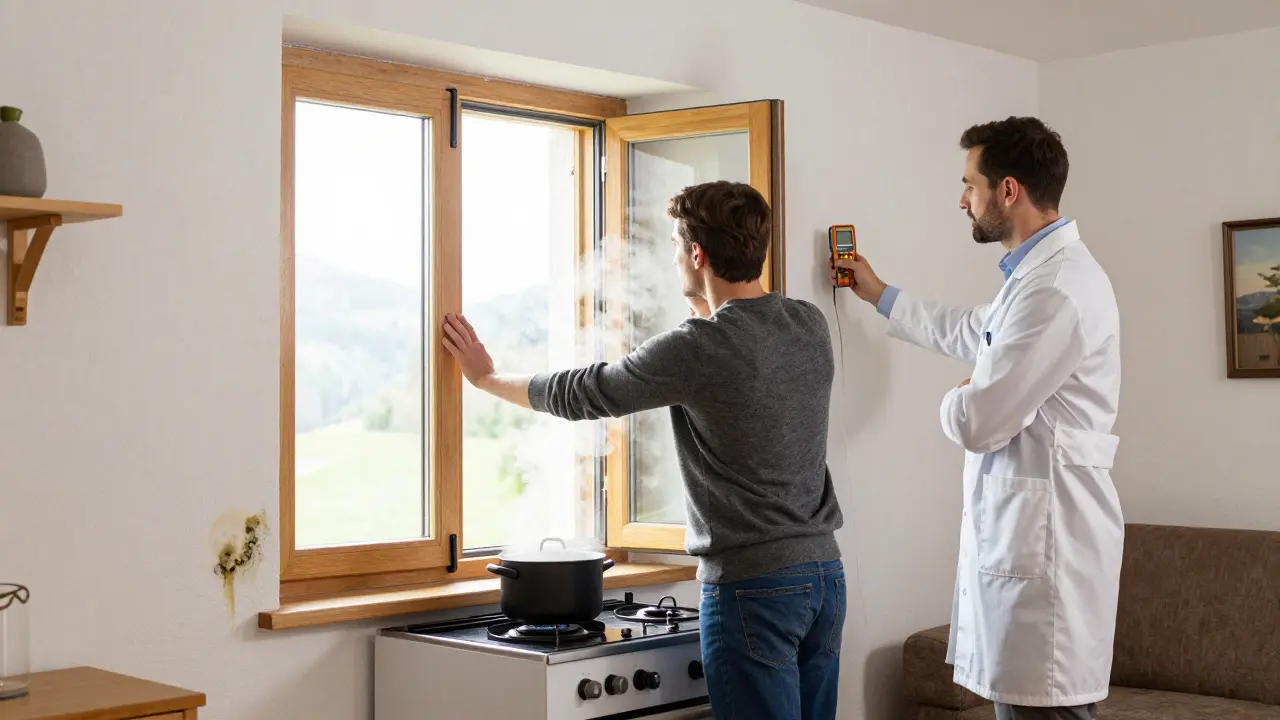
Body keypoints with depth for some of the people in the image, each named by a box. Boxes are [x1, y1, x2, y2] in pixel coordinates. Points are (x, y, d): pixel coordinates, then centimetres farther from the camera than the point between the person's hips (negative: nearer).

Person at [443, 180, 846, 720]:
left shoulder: (695, 349, -16)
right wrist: (705, 306, 34)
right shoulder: (811, 325, 4)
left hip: (753, 585, -7)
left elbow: (581, 394, -3)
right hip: (825, 573, 7)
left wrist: (486, 378, 13)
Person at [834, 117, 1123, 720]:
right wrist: (879, 294, 45)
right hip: (1020, 531, 10)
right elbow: (967, 333, 36)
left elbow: (975, 423, -20)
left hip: (1045, 539, -10)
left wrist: (956, 402, 4)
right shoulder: (1034, 274, 15)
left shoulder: (1059, 288, -19)